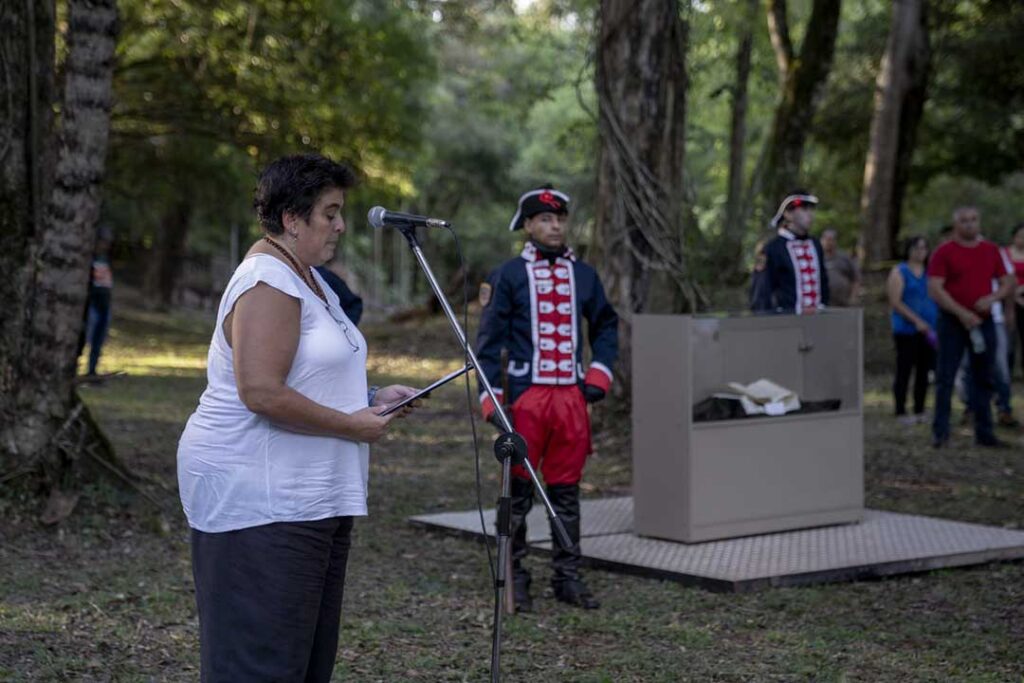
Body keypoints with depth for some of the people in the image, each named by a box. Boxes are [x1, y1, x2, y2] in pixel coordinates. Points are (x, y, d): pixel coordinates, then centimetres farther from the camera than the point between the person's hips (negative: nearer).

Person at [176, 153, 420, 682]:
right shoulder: (269, 283, -15)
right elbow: (262, 393, -25)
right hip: (259, 500, -11)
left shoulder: (307, 278, 17)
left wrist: (371, 398, 13)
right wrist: (352, 425, -16)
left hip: (310, 496, 11)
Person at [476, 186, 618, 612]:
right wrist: (490, 398, -7)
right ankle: (514, 578, 9)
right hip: (525, 396, -3)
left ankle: (568, 576, 16)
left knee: (566, 491, 9)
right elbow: (489, 339, -1)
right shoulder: (508, 275, 0)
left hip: (572, 396, 4)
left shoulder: (583, 274, 12)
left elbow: (606, 325, 23)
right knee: (518, 489, 0)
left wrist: (600, 372, 9)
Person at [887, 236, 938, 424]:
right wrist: (917, 321, -16)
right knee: (904, 370, -3)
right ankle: (901, 412, 3)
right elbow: (895, 302, -10)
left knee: (924, 371, 6)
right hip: (906, 329, -5)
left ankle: (920, 411, 14)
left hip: (928, 330, 5)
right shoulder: (899, 272, -2)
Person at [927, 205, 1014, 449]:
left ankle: (984, 432, 15)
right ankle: (940, 431, 2)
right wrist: (962, 313, -19)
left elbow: (1006, 282, 13)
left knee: (983, 379, 8)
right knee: (945, 378, -3)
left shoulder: (990, 251, 9)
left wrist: (993, 297, -9)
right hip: (953, 322, -4)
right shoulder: (944, 253, -5)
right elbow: (935, 289, -12)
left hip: (983, 321, 4)